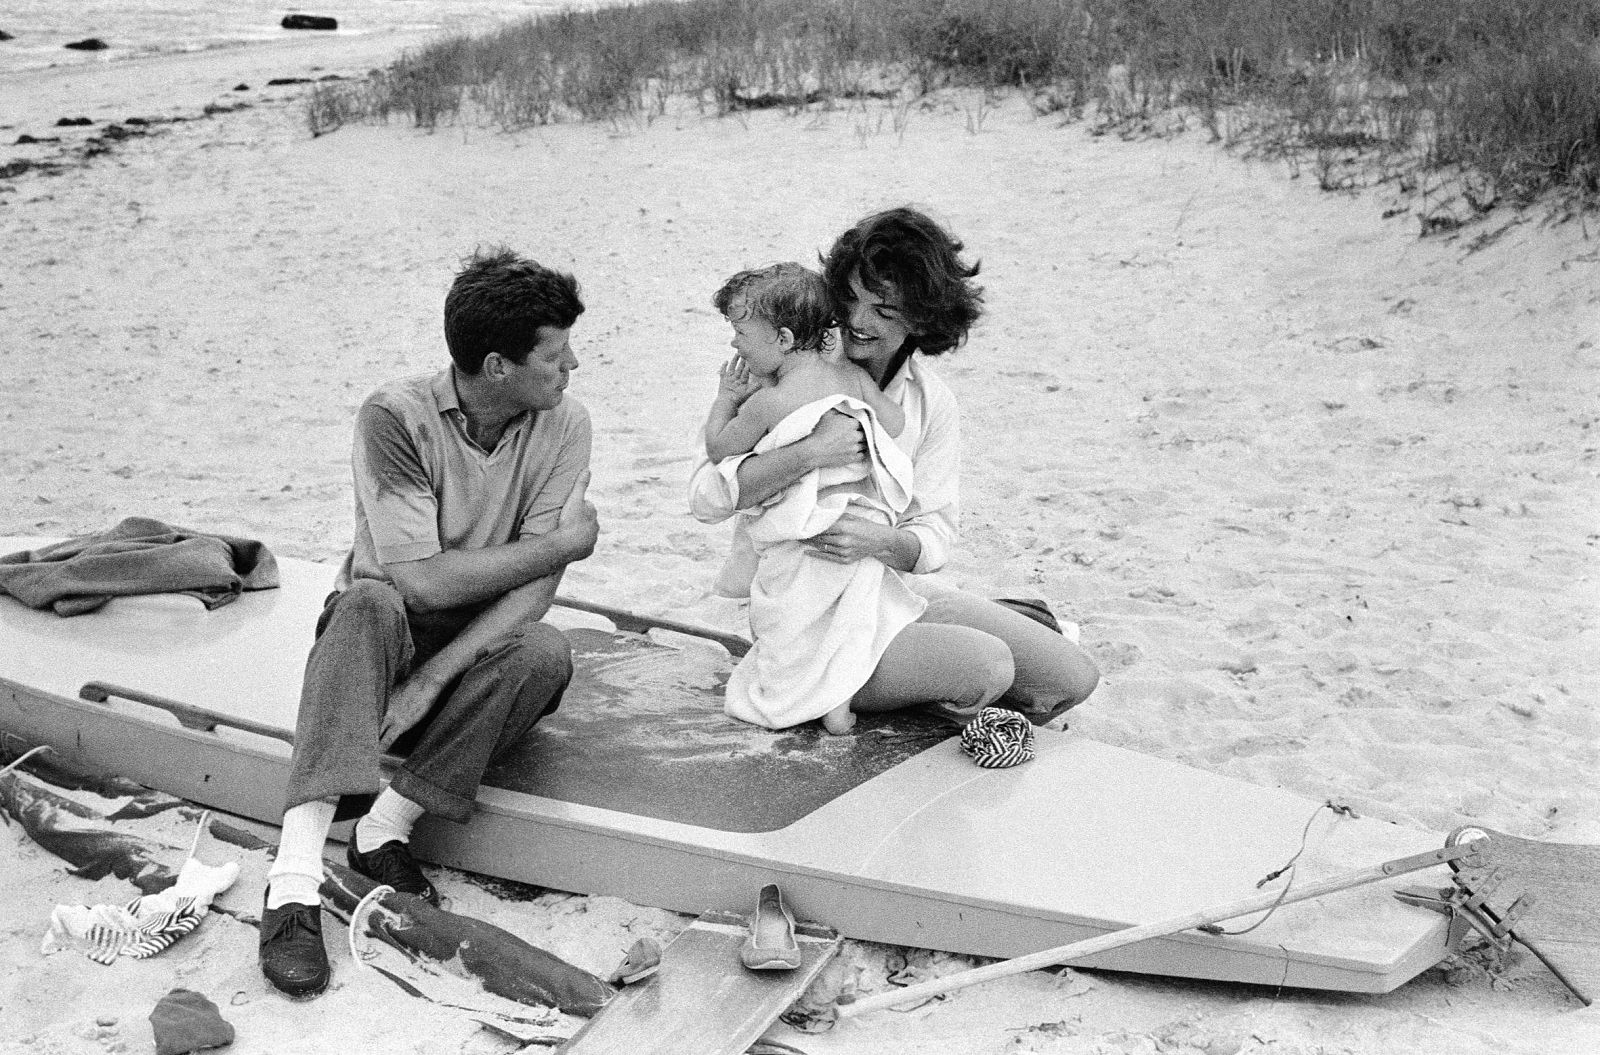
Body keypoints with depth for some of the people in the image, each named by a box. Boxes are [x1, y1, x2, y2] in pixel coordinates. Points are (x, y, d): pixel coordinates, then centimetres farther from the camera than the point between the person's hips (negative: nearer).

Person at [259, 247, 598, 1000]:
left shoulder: (563, 425, -10)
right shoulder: (396, 417, -19)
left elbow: (534, 590, -16)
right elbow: (422, 579, -25)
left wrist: (433, 675, -28)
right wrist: (565, 542, -17)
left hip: (480, 649, 2)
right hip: (393, 630, -2)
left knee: (544, 653, -30)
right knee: (369, 605, -36)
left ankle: (386, 827, -21)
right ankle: (297, 876, -41)